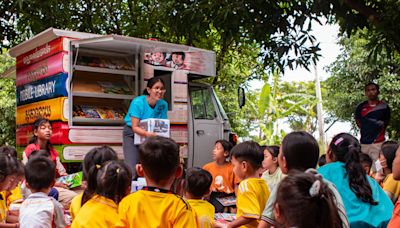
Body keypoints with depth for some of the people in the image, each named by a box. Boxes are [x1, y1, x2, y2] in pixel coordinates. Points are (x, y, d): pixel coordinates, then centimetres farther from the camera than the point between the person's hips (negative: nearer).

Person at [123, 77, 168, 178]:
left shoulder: (163, 105, -11)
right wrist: (146, 133, -43)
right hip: (132, 134, -3)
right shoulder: (138, 102, -23)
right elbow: (135, 127, -25)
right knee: (132, 169, -12)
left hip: (151, 136, 4)